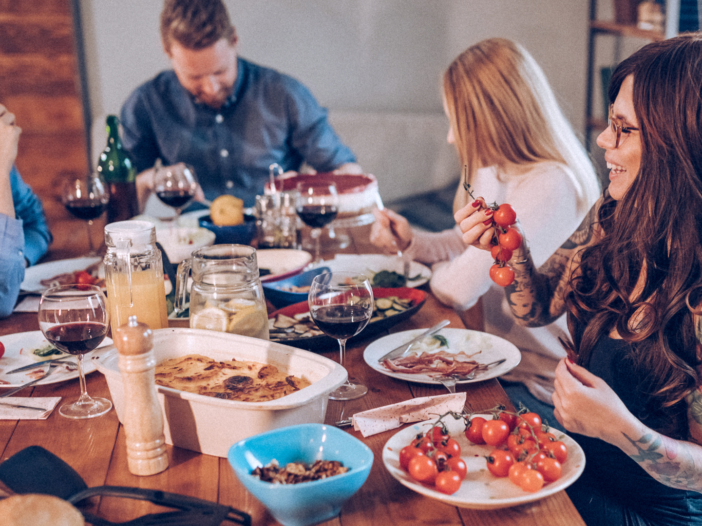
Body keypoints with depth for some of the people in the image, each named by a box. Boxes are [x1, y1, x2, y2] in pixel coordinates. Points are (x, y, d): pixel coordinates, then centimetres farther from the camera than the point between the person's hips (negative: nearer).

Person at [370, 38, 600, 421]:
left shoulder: (548, 188, -25)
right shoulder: (506, 173, 7)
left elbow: (458, 289, -28)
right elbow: (474, 243, 24)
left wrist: (438, 271, -4)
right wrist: (411, 242, 6)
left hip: (539, 389, -9)